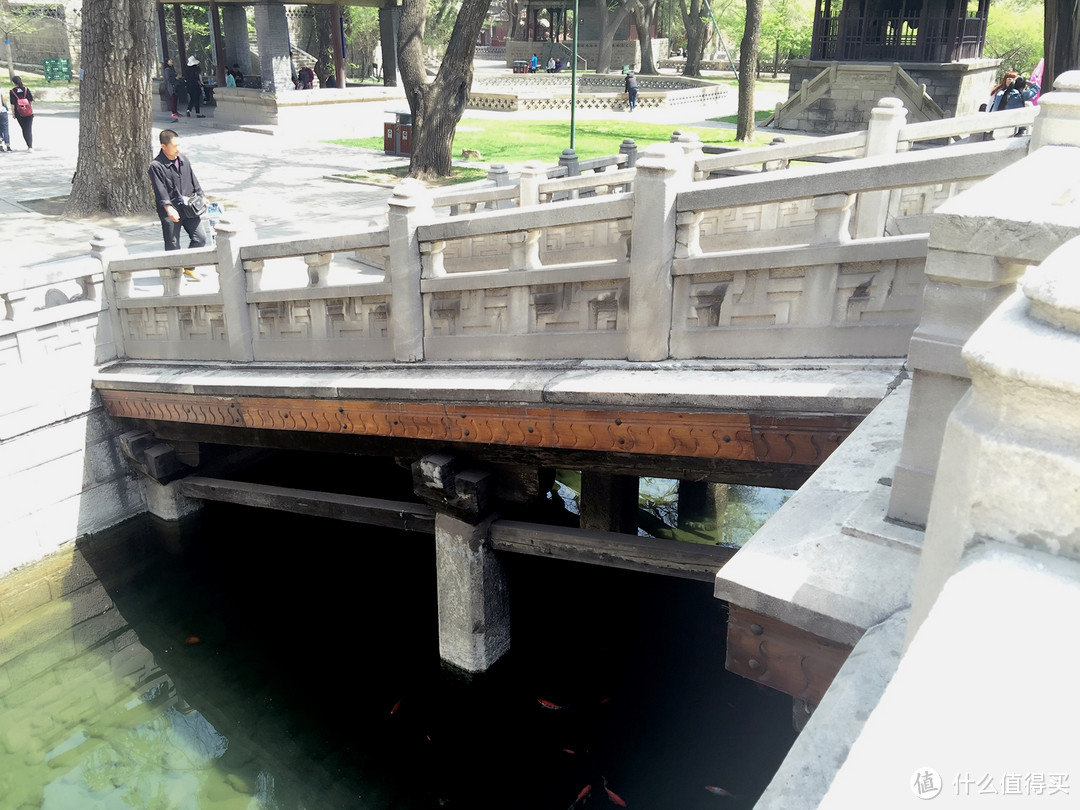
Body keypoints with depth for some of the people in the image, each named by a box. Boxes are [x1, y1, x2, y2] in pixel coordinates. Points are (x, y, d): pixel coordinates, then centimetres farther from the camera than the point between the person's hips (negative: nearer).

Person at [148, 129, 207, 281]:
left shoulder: (183, 160, 7)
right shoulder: (156, 166, -13)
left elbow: (194, 181, 18)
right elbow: (160, 190, -21)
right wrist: (168, 208, -32)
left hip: (189, 207, 6)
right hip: (170, 211, -6)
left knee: (200, 237, 4)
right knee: (172, 244, 2)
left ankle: (188, 268, 21)